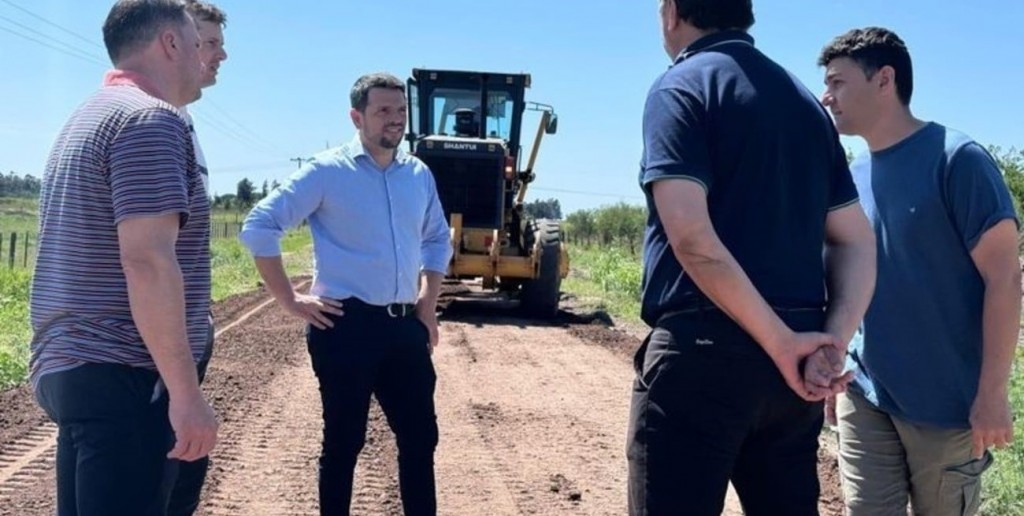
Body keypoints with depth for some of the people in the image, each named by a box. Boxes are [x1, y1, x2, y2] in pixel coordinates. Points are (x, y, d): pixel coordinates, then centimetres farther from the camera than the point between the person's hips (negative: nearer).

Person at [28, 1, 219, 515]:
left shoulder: (85, 119, 19)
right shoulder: (151, 118, -12)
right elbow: (146, 261, -22)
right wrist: (186, 392, -21)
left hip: (70, 368, 10)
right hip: (120, 378, -10)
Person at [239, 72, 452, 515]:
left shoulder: (419, 175, 10)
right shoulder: (327, 171, -6)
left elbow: (437, 240, 24)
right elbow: (259, 228, -8)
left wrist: (428, 304, 13)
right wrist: (291, 301, -9)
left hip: (404, 326, 5)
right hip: (347, 325, -5)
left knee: (420, 436, 10)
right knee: (344, 440, 5)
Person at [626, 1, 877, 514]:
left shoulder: (681, 86, -5)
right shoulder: (806, 101, 17)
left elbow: (692, 238, -18)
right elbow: (856, 242, 11)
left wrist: (780, 341, -13)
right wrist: (832, 343, -2)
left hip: (706, 350, -7)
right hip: (792, 359, 7)